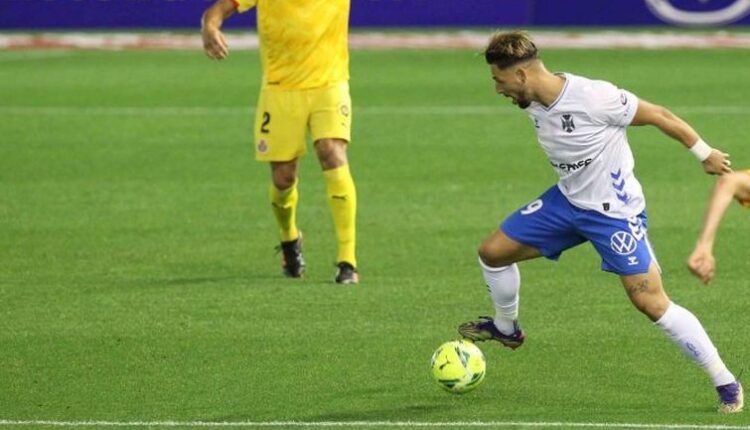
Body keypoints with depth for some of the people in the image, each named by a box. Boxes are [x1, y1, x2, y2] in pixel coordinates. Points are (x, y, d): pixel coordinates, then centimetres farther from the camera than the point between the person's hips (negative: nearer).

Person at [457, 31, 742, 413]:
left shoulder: (594, 98, -29)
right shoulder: (533, 104, -5)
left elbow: (658, 116, -17)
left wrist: (706, 155, -7)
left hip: (615, 212, -8)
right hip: (567, 200, 8)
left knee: (651, 301, -16)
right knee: (493, 252, 8)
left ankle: (726, 384, -8)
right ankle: (506, 328, 37)